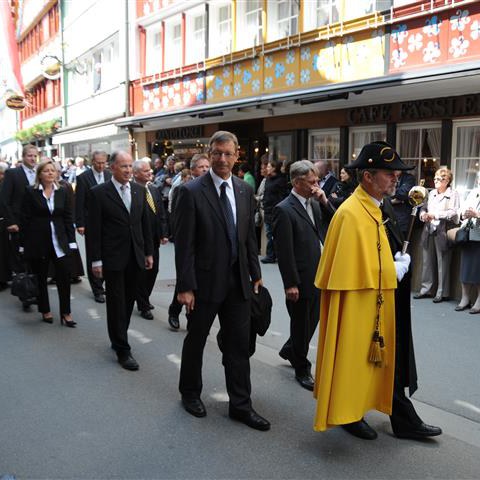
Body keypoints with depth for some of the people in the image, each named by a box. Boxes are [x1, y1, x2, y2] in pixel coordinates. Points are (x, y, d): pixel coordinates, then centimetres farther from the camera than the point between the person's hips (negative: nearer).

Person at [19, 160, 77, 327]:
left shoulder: (62, 192, 5)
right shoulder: (30, 192, -3)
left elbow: (68, 218, 6)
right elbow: (25, 219, -3)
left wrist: (71, 241, 0)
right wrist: (23, 244, -5)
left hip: (59, 241, 2)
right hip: (37, 242, -2)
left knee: (64, 276, -4)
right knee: (40, 278, 10)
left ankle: (66, 313, 7)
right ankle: (45, 311, 25)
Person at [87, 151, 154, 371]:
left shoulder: (139, 190, 7)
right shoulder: (98, 193, -7)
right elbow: (94, 229, -8)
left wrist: (149, 252, 10)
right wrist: (96, 260, -10)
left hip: (135, 256, 5)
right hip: (112, 258, -5)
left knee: (128, 301, 13)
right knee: (116, 303, 2)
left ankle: (118, 338, 31)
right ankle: (122, 349, 10)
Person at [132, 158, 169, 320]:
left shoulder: (154, 190, 10)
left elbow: (161, 214, 12)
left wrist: (164, 234, 6)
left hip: (154, 240, 7)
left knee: (153, 270, 14)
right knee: (141, 273, 4)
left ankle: (144, 299, 33)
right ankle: (143, 306, 18)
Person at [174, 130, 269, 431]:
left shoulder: (245, 191, 5)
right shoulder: (192, 192, -12)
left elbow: (250, 236, 11)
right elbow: (184, 244, -13)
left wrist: (256, 273, 10)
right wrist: (185, 286, -15)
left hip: (238, 282, 4)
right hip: (205, 281, -4)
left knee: (239, 345, 9)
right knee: (196, 341, 15)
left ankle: (241, 405, 23)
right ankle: (190, 393, 36)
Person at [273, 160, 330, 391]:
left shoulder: (315, 204, 8)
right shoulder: (284, 210, -16)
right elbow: (284, 251, -17)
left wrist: (325, 202, -4)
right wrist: (290, 284, -18)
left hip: (318, 277, 7)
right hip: (301, 280, -7)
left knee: (312, 320, 19)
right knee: (301, 325, 10)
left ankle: (289, 350, 44)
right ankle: (302, 369, 29)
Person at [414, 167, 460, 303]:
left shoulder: (453, 194, -3)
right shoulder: (431, 193, 16)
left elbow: (454, 213, -13)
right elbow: (424, 208, 16)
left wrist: (435, 215, -20)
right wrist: (423, 214, -6)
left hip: (443, 232, -6)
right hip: (429, 231, 6)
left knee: (443, 263, 0)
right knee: (427, 261, 10)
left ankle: (442, 292, 7)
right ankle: (425, 289, 19)